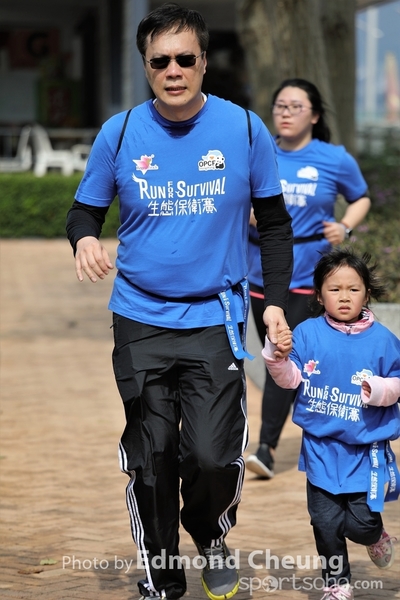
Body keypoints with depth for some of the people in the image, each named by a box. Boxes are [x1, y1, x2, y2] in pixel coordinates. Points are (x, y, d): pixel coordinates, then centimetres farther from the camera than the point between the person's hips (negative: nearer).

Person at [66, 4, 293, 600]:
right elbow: (85, 210, 9)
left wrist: (276, 301, 1)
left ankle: (211, 536, 20)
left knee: (212, 456, -13)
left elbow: (274, 223, 8)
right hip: (140, 321, 1)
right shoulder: (119, 133, -1)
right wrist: (85, 238, -14)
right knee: (151, 460, 4)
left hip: (216, 318, -1)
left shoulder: (245, 129, -2)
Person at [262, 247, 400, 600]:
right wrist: (277, 359, -19)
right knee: (325, 521, 3)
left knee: (360, 522, -7)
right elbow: (291, 379, 0)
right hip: (321, 447, 2)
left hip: (366, 448, -2)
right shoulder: (307, 334, -2)